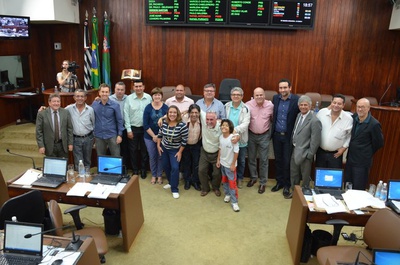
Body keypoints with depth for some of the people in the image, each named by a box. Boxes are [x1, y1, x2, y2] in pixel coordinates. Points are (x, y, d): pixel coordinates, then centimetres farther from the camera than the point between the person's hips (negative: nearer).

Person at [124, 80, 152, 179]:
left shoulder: (149, 98, -4)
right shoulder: (129, 98, -6)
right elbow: (126, 115, -4)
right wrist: (128, 129, -6)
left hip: (145, 128, 0)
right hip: (133, 128, 0)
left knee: (144, 150, 11)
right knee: (133, 150, 10)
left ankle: (143, 169, 27)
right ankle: (135, 170, 25)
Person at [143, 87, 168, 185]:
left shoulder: (165, 108, -7)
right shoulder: (148, 108, -5)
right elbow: (145, 125, -6)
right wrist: (153, 136, -10)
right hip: (149, 137, 1)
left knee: (160, 157, 9)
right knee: (152, 157, 10)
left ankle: (159, 175, 27)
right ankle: (153, 175, 28)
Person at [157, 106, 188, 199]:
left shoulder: (182, 125, -24)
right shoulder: (164, 123, -12)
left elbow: (184, 140, -17)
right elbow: (160, 135, 4)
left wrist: (180, 152, -14)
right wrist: (158, 146, 3)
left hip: (175, 150, -4)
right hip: (164, 148, 5)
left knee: (175, 168, -10)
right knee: (165, 166, 15)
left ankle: (174, 189, 4)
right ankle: (171, 182, 38)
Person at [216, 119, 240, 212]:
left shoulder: (232, 138, -25)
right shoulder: (221, 137, -4)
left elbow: (236, 152, -20)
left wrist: (233, 164, -17)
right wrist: (218, 160, 8)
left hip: (230, 165, -6)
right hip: (222, 163, 6)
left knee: (232, 183, -1)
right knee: (224, 180, 21)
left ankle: (234, 202, 9)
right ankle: (227, 194, 42)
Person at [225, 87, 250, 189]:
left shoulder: (245, 108, -12)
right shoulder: (226, 106, -3)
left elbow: (245, 123, -21)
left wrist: (236, 130, -36)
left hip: (241, 140, -1)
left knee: (241, 160, 16)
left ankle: (240, 178, 37)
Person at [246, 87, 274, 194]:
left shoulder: (270, 105, -11)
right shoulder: (248, 105, -14)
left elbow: (273, 119, 4)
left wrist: (271, 130, 7)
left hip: (264, 136, -1)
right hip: (251, 135, 1)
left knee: (263, 160, 7)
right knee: (251, 158, 15)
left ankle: (263, 183, 22)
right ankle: (253, 177, 36)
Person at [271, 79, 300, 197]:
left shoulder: (296, 100, -11)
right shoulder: (275, 98, 2)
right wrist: (272, 131, 5)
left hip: (289, 136, -4)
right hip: (276, 135, 4)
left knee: (287, 161, 7)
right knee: (278, 160, 14)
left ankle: (287, 185, 23)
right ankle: (279, 182, 31)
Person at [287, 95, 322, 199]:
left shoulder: (314, 121, -21)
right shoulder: (299, 115, 4)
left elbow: (315, 141, -19)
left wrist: (309, 155, -16)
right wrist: (293, 143, 11)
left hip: (304, 153, -8)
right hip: (295, 150, 8)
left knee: (305, 176, 11)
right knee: (293, 173, 22)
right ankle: (294, 191, 40)